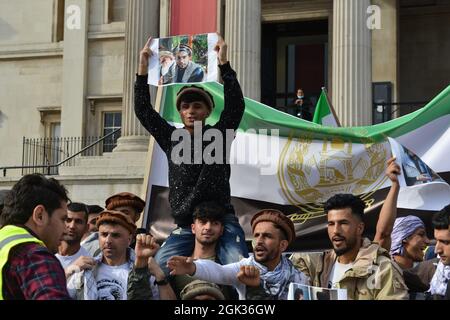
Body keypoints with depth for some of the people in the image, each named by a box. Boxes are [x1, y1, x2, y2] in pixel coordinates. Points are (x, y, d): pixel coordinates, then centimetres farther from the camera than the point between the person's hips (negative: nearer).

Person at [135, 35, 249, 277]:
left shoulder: (217, 136, 5)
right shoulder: (171, 139, 13)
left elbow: (236, 106, -8)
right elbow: (143, 111, 11)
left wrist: (224, 63, -14)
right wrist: (143, 68, 4)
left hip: (221, 220, -3)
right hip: (185, 225, 3)